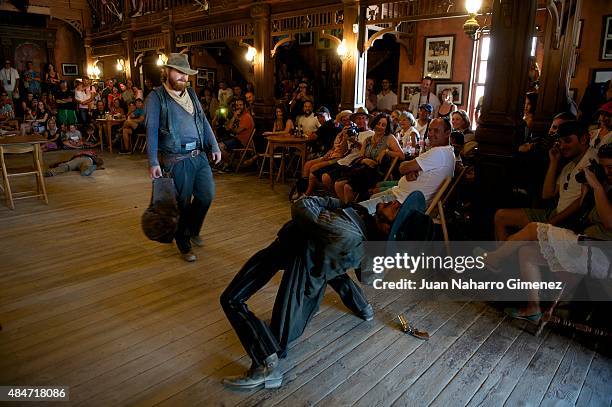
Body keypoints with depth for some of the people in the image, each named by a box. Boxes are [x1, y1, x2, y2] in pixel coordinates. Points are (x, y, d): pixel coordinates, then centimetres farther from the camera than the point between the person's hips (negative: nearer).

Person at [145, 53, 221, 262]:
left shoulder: (191, 94, 13)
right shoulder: (156, 97, -6)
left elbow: (203, 121, 16)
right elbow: (151, 131, -11)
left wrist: (214, 146, 8)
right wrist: (153, 162, -18)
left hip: (199, 156, 6)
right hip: (176, 160, -6)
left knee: (207, 195, 11)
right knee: (182, 203, 3)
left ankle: (192, 230, 37)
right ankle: (184, 246, 22)